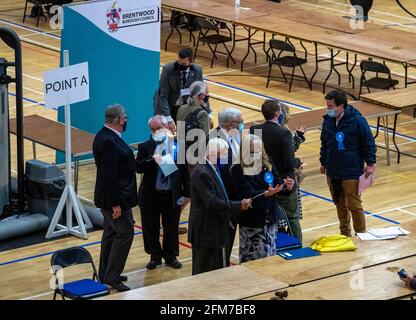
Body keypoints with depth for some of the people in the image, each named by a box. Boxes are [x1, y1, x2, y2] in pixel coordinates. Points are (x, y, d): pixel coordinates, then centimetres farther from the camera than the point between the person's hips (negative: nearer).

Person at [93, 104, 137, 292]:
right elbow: (108, 176, -26)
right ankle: (112, 277, -1)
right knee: (125, 233, -5)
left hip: (111, 198, 11)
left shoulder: (105, 136, 7)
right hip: (115, 198, -11)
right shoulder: (108, 142, -25)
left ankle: (106, 274, 28)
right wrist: (115, 204, -23)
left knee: (111, 233, 18)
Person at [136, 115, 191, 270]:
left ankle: (170, 256, 27)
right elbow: (138, 168, -13)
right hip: (151, 196, 0)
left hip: (172, 195, 0)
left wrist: (187, 193, 1)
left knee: (171, 228, 10)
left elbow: (185, 171, 3)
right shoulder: (145, 147, -3)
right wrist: (152, 159, -29)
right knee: (151, 228, 10)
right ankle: (155, 256, 27)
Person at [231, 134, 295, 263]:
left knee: (269, 256, 11)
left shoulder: (267, 164, 2)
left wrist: (287, 185, -25)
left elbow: (278, 183, -1)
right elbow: (249, 193, -20)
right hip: (250, 222, -4)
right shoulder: (238, 170, -12)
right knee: (252, 259, -3)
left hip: (269, 219, 4)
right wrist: (266, 193, -38)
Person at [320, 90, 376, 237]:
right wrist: (323, 162, 20)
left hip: (352, 172, -6)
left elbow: (369, 143, -9)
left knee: (354, 205, -1)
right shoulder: (328, 120, 2)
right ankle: (344, 233, 29)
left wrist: (370, 164, -9)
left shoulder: (357, 121, -16)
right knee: (340, 204, 15)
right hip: (332, 172, 6)